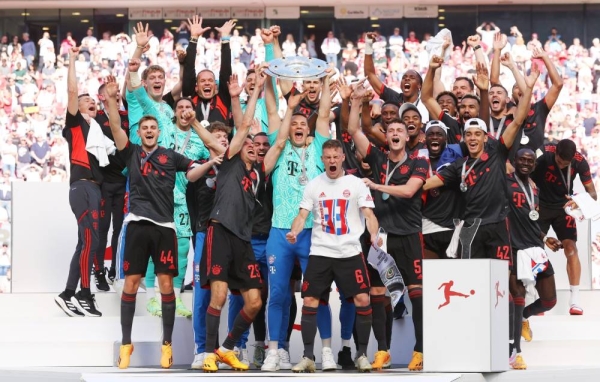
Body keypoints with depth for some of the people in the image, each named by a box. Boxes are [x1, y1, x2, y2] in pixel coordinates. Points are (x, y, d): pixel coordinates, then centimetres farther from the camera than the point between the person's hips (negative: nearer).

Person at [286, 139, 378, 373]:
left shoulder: (356, 184, 3)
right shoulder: (314, 185, 7)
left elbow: (369, 215, -1)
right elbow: (302, 215, 3)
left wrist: (374, 235, -21)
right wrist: (294, 232, -18)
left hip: (350, 252, -1)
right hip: (320, 252, 1)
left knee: (362, 300, -8)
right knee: (310, 301, -5)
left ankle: (362, 355, 5)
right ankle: (308, 357, 2)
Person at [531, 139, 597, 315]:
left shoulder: (580, 162, -19)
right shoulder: (543, 154, -26)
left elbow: (592, 193, -15)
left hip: (563, 206, 1)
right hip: (540, 205, -1)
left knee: (571, 247, -11)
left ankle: (575, 299, -10)